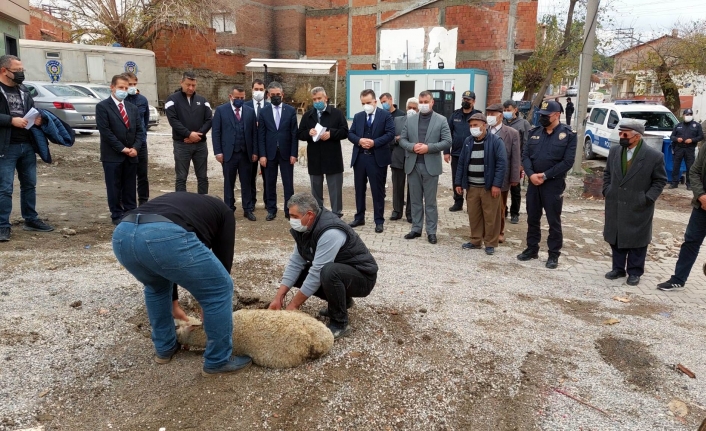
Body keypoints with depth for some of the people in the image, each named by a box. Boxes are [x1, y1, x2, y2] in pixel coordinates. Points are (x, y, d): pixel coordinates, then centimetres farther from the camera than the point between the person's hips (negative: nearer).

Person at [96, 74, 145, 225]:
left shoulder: (133, 108, 15)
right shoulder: (102, 106, -4)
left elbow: (139, 130, 9)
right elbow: (105, 131, -11)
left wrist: (135, 147, -6)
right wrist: (122, 148, -14)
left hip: (131, 154, 5)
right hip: (112, 155, -5)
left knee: (130, 187, 10)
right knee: (114, 187, 3)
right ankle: (117, 215, 12)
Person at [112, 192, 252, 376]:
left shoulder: (175, 200, 43)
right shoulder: (223, 211, 30)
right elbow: (223, 260, 27)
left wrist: (173, 305, 57)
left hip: (123, 234, 7)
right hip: (164, 236, -7)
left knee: (155, 286, 37)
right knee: (220, 289, 14)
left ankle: (164, 349, 45)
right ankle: (218, 361, 24)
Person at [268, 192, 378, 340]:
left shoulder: (330, 232, -31)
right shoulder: (304, 227, -5)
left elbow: (317, 273, -30)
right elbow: (295, 263, -4)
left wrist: (293, 305, -22)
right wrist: (279, 297, -11)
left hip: (362, 277, -9)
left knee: (328, 272, -37)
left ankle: (339, 324, -15)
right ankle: (341, 301, 15)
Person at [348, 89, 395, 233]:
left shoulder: (385, 115, -1)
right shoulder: (358, 116, 13)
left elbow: (390, 134, -10)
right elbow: (350, 133, 8)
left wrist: (374, 142, -19)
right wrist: (359, 140, -12)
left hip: (377, 158, -4)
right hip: (359, 158, 5)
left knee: (378, 191, 2)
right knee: (359, 189, 12)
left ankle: (379, 221, 10)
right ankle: (359, 217, 25)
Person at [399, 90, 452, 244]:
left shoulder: (441, 120, 0)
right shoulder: (410, 120, 9)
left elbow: (447, 142, -6)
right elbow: (402, 140, 8)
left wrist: (428, 147, -17)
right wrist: (412, 146, -13)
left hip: (431, 166, -3)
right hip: (413, 165, 3)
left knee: (430, 201, 4)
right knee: (415, 200, 11)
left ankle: (431, 231, 12)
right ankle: (416, 229, 20)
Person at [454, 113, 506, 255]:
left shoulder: (495, 141, -7)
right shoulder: (468, 141, 8)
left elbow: (502, 163, -11)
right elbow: (461, 163, 11)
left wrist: (497, 184, -17)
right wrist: (458, 183, 6)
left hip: (489, 186, -4)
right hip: (471, 186, 5)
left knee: (490, 217, 3)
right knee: (473, 215, 11)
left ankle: (490, 243, 15)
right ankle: (476, 241, 24)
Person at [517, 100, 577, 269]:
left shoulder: (568, 135, -6)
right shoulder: (534, 132, 7)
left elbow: (567, 162, -12)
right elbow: (525, 155, 3)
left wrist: (545, 176, -17)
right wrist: (531, 174, -14)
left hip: (554, 184, -4)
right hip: (533, 183, 5)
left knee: (554, 221, 4)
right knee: (532, 218, 13)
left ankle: (554, 254, 15)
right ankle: (532, 249, 27)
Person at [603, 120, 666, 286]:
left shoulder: (654, 156, -11)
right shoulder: (614, 151, 2)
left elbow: (660, 180, -3)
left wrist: (648, 198, -11)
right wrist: (606, 190, 3)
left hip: (639, 207, -4)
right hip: (615, 206, 4)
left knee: (637, 241, 7)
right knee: (615, 238, 11)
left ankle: (634, 272, 21)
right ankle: (618, 268, 26)